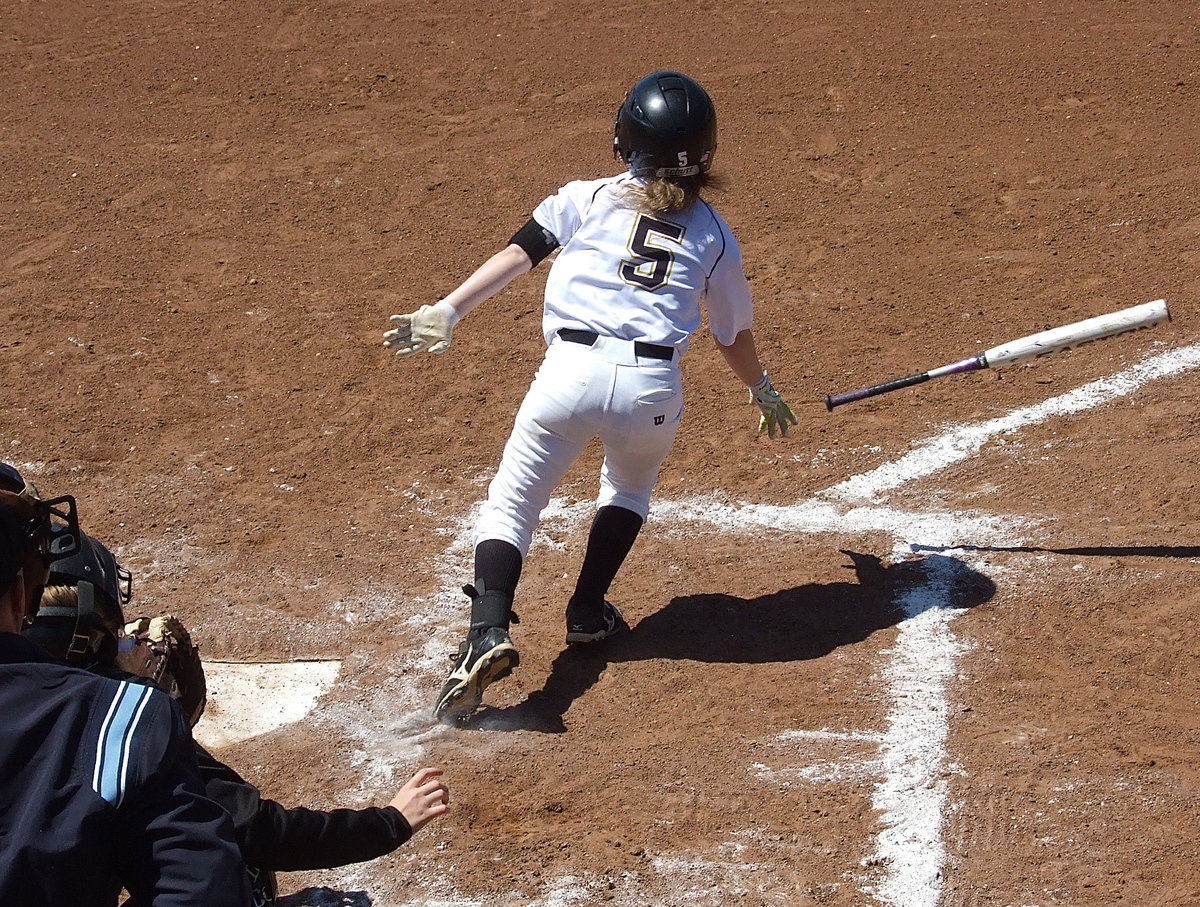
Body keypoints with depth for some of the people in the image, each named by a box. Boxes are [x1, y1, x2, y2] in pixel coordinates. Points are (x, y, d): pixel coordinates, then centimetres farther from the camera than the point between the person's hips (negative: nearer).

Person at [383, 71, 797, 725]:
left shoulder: (589, 199, 13)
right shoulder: (713, 235, 17)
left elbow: (518, 254, 1)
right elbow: (734, 333, 26)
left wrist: (448, 312, -5)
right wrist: (762, 390, 44)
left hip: (573, 371, -2)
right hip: (654, 386, 2)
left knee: (511, 502, 5)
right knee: (630, 488, 33)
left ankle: (489, 633, -17)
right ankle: (588, 613, 28)